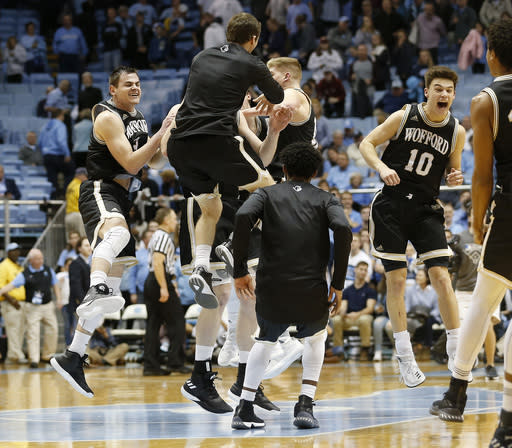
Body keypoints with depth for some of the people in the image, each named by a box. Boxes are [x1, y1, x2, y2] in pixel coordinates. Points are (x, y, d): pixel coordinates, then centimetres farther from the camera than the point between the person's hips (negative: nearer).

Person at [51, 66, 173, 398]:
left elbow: (153, 162, 26)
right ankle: (95, 292, -72)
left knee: (111, 287, 6)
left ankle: (72, 357, 9)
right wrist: (162, 134, -16)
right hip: (101, 193, -9)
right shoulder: (108, 117, -9)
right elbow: (130, 162, -17)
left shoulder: (138, 118, 20)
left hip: (122, 200, 9)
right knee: (118, 233, -44)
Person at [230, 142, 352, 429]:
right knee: (316, 336, 30)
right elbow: (343, 230, -7)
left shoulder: (267, 194, 14)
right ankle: (306, 406, 14)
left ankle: (245, 409, 17)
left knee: (267, 340, 29)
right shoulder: (325, 199, 13)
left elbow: (243, 217, -7)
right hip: (312, 292, -1)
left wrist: (240, 271, -3)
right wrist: (338, 285, -3)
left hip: (271, 290, 1)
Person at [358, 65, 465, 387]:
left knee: (441, 277, -9)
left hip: (426, 208, 1)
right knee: (396, 280, 0)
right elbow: (367, 143, 1)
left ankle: (456, 352, -3)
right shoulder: (404, 117, -6)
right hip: (392, 204, -1)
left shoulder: (457, 131, 0)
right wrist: (382, 168, -17)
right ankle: (405, 357, 9)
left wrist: (455, 177, -10)